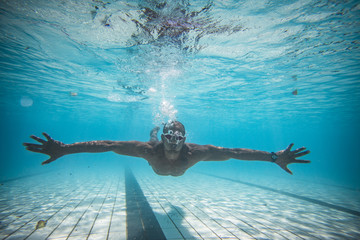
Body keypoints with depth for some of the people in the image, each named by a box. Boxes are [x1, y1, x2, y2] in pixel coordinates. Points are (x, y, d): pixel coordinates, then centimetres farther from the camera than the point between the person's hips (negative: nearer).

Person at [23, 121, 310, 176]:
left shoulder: (195, 152, -49)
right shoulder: (151, 149, -50)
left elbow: (233, 152, -47)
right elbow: (107, 144, -49)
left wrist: (273, 156, -47)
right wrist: (64, 149, -53)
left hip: (179, 170, 2)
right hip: (157, 167, -1)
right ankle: (153, 132, 60)